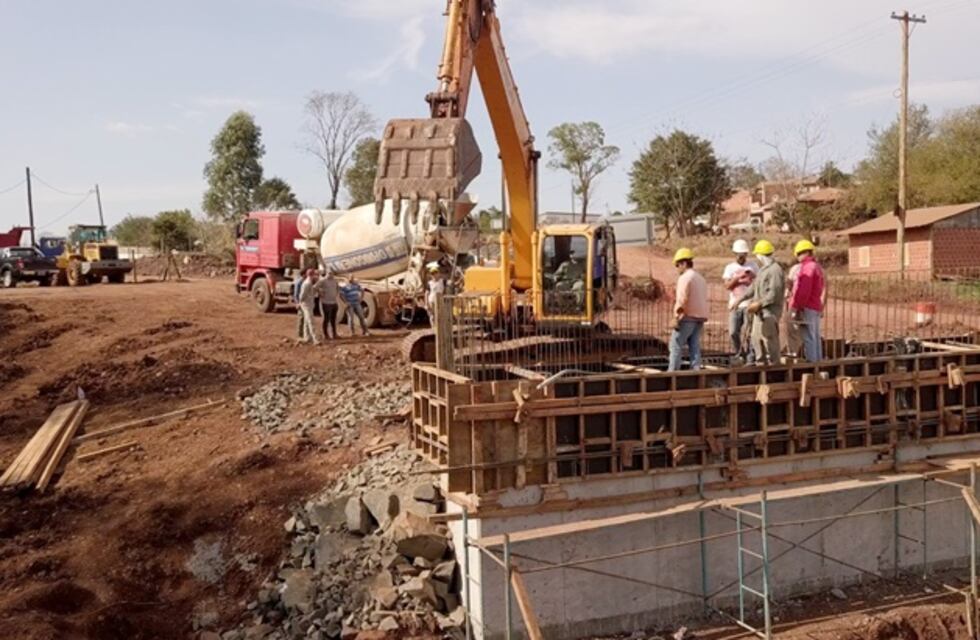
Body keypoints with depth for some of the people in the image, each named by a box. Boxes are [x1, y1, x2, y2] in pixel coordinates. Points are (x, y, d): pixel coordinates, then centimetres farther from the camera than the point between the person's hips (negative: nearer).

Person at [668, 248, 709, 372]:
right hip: (700, 317, 8)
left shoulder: (685, 278, -10)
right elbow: (704, 299, 19)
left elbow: (682, 300, -18)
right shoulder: (700, 278, 18)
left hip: (687, 317, -8)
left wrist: (676, 317, -16)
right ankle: (696, 370, 3)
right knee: (695, 346, 8)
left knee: (676, 345, -4)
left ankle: (672, 372, -6)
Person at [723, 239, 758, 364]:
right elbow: (728, 285, -3)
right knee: (733, 332, 0)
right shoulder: (730, 267, 10)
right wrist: (739, 277, -15)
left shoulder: (753, 266, 8)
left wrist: (754, 277, -11)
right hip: (735, 305, 2)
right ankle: (740, 354, 21)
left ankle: (751, 358, -1)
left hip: (749, 304, -1)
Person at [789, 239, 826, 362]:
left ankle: (811, 361, -7)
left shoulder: (807, 267, -14)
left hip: (807, 308, -10)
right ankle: (818, 361, 19)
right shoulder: (817, 266, 18)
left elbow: (803, 291, -21)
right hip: (816, 306, 10)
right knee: (815, 338, 14)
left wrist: (795, 307, -16)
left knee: (808, 339, -8)